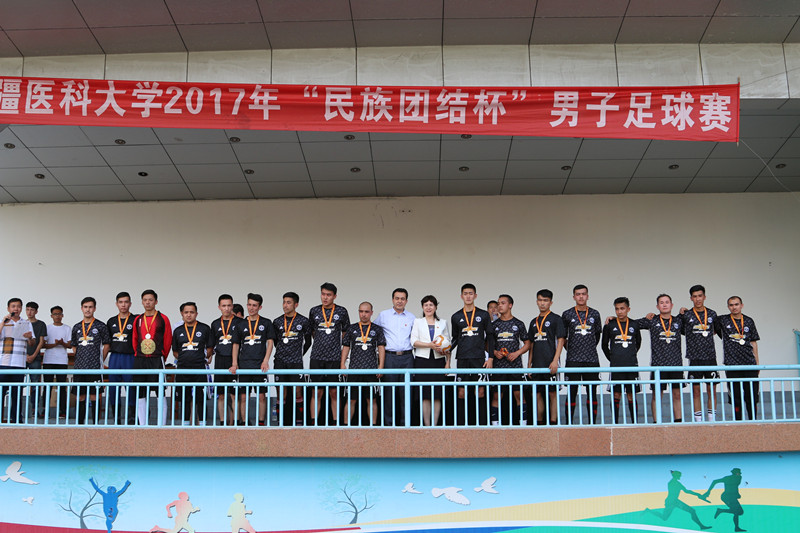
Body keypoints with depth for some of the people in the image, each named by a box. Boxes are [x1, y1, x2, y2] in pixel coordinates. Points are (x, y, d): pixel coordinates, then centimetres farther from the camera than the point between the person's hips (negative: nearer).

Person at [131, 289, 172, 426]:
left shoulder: (163, 319, 0)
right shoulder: (137, 320, 11)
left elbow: (168, 340, 3)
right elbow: (134, 340, 18)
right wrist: (140, 356, 16)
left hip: (156, 360, -4)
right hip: (139, 360, 4)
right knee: (140, 394, 5)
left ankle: (162, 425, -2)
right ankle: (142, 425, 11)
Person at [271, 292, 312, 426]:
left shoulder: (303, 321, 1)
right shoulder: (277, 322, 6)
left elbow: (308, 342, 11)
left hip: (296, 362, -2)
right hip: (280, 362, 2)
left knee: (297, 393, -4)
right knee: (282, 393, 2)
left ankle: (298, 420, 1)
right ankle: (285, 421, 7)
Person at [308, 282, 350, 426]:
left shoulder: (341, 311, 3)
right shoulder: (314, 311, 7)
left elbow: (346, 333, 12)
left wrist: (344, 351, 11)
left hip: (334, 357, -1)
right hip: (317, 357, 1)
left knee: (334, 392, 2)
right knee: (317, 392, 2)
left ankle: (335, 422, 7)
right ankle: (313, 422, 4)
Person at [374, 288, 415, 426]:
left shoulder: (411, 317, 11)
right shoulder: (383, 315, 8)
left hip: (407, 358, 1)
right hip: (390, 357, -1)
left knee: (406, 391, 1)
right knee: (389, 391, -3)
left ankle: (405, 423, 8)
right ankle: (388, 423, 4)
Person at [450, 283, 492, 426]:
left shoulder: (483, 315, 6)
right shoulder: (456, 317, 10)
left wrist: (490, 358, -1)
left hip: (479, 358, -1)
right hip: (462, 359, 1)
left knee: (480, 392, -4)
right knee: (461, 392, -1)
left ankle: (481, 424, 1)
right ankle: (461, 424, 4)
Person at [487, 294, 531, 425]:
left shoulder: (518, 324, 5)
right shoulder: (493, 325, 9)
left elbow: (527, 344, 7)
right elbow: (488, 344, 13)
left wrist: (516, 353, -8)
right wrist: (495, 352, -7)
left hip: (515, 365, -1)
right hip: (499, 365, 1)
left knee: (519, 395, -2)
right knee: (497, 396, 0)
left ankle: (523, 424, 3)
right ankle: (495, 425, 6)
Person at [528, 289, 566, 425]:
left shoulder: (556, 319, 0)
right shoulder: (534, 322, 17)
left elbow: (561, 340, -6)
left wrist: (555, 361, -15)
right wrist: (529, 363, 13)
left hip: (550, 364, -6)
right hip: (537, 364, 6)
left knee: (552, 393, -5)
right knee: (538, 394, 7)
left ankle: (553, 423, -4)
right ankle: (539, 423, 14)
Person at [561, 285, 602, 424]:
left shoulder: (594, 314, 8)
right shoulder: (567, 315, 2)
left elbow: (597, 335, 18)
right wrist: (569, 348, 7)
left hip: (592, 360, 2)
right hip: (573, 360, -2)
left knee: (592, 393, 5)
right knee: (571, 393, -2)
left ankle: (593, 423, 11)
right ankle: (569, 424, 2)